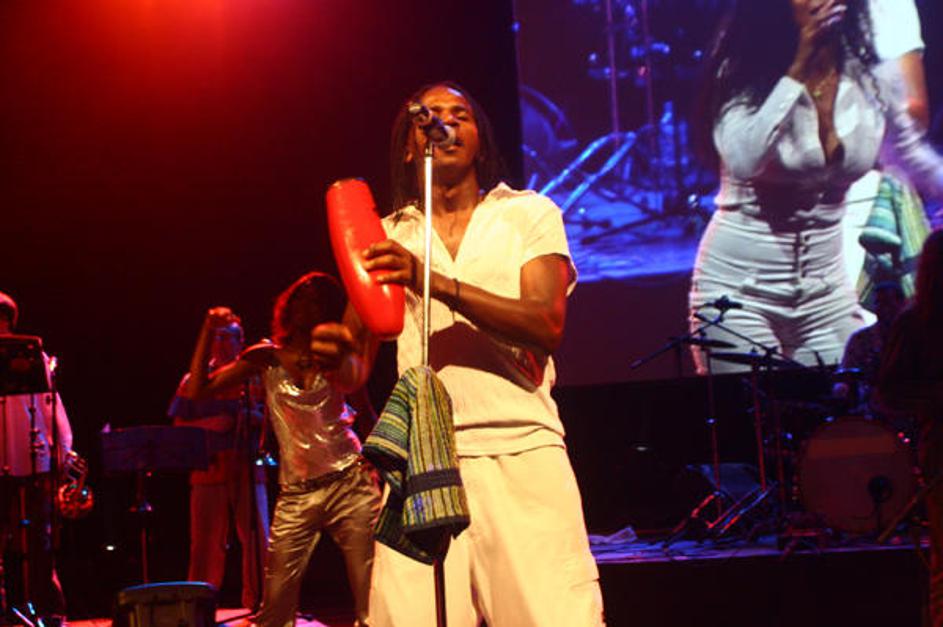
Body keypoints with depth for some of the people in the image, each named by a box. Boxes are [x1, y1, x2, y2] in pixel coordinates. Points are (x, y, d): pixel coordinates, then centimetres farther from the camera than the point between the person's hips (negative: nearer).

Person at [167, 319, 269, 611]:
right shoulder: (193, 381, 12)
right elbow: (179, 426, 9)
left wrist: (254, 418, -11)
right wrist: (208, 424, -9)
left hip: (247, 469, 0)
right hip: (208, 470, 0)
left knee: (258, 541, -3)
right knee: (206, 543, -1)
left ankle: (257, 605, 6)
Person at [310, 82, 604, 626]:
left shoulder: (530, 213, 10)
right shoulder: (387, 237, 17)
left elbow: (547, 325, -6)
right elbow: (357, 365, 19)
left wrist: (438, 283, -18)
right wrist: (339, 353, -6)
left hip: (522, 453, -1)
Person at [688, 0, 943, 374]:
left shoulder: (874, 81, -1)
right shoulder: (743, 77, -11)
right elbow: (742, 161, -30)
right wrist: (797, 71, -25)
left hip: (826, 288, 4)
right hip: (739, 279, -4)